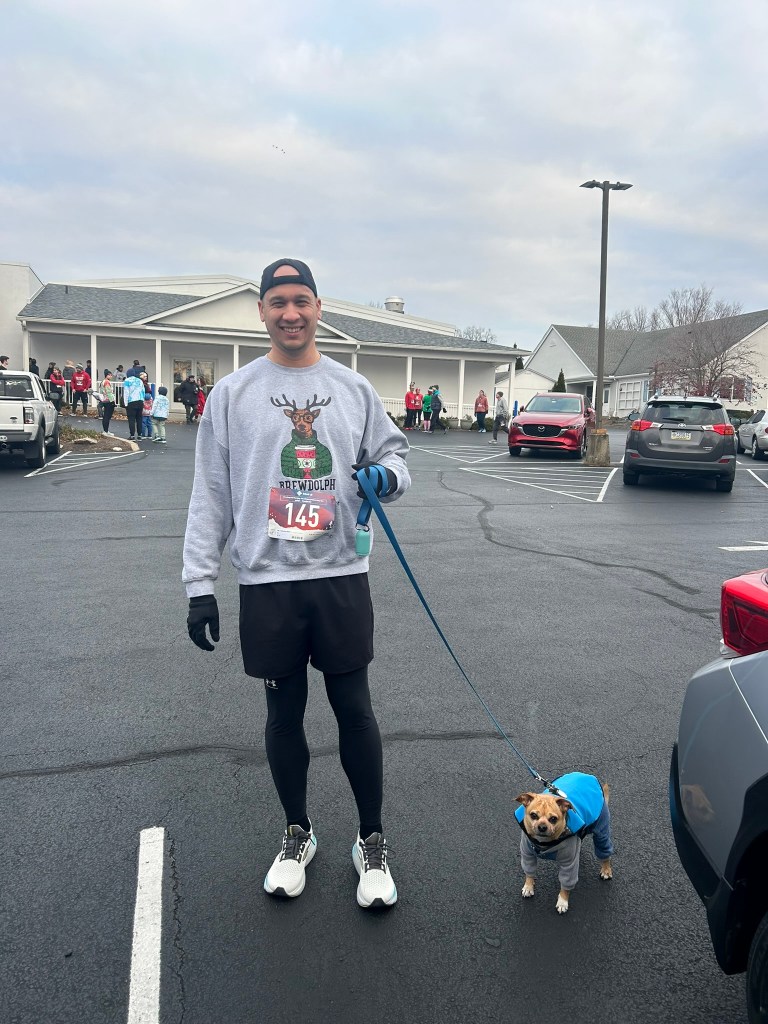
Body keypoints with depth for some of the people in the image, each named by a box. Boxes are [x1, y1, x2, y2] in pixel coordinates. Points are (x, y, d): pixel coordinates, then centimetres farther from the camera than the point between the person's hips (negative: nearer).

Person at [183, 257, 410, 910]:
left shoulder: (354, 388, 6)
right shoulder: (232, 393, 2)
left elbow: (392, 449, 16)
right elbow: (211, 492, 2)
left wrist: (388, 476, -9)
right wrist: (200, 582, -3)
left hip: (342, 575, 1)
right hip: (267, 580, 0)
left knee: (355, 710, 6)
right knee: (285, 713, 12)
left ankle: (372, 843, 25)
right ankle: (297, 835, 33)